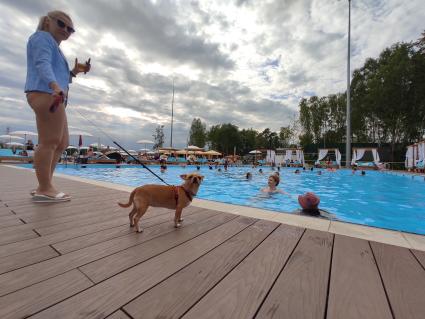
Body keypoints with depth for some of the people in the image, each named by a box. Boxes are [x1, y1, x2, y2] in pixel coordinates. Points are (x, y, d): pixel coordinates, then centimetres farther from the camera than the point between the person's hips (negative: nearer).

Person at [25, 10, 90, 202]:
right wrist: (55, 87, -32)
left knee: (61, 143, 6)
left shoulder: (53, 47, 34)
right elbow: (43, 64, -16)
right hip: (46, 95, -10)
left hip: (52, 96, 10)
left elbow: (60, 77, 31)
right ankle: (45, 189, -12)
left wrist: (75, 71, 18)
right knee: (49, 142, -15)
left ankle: (43, 187, 9)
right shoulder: (42, 37, 5)